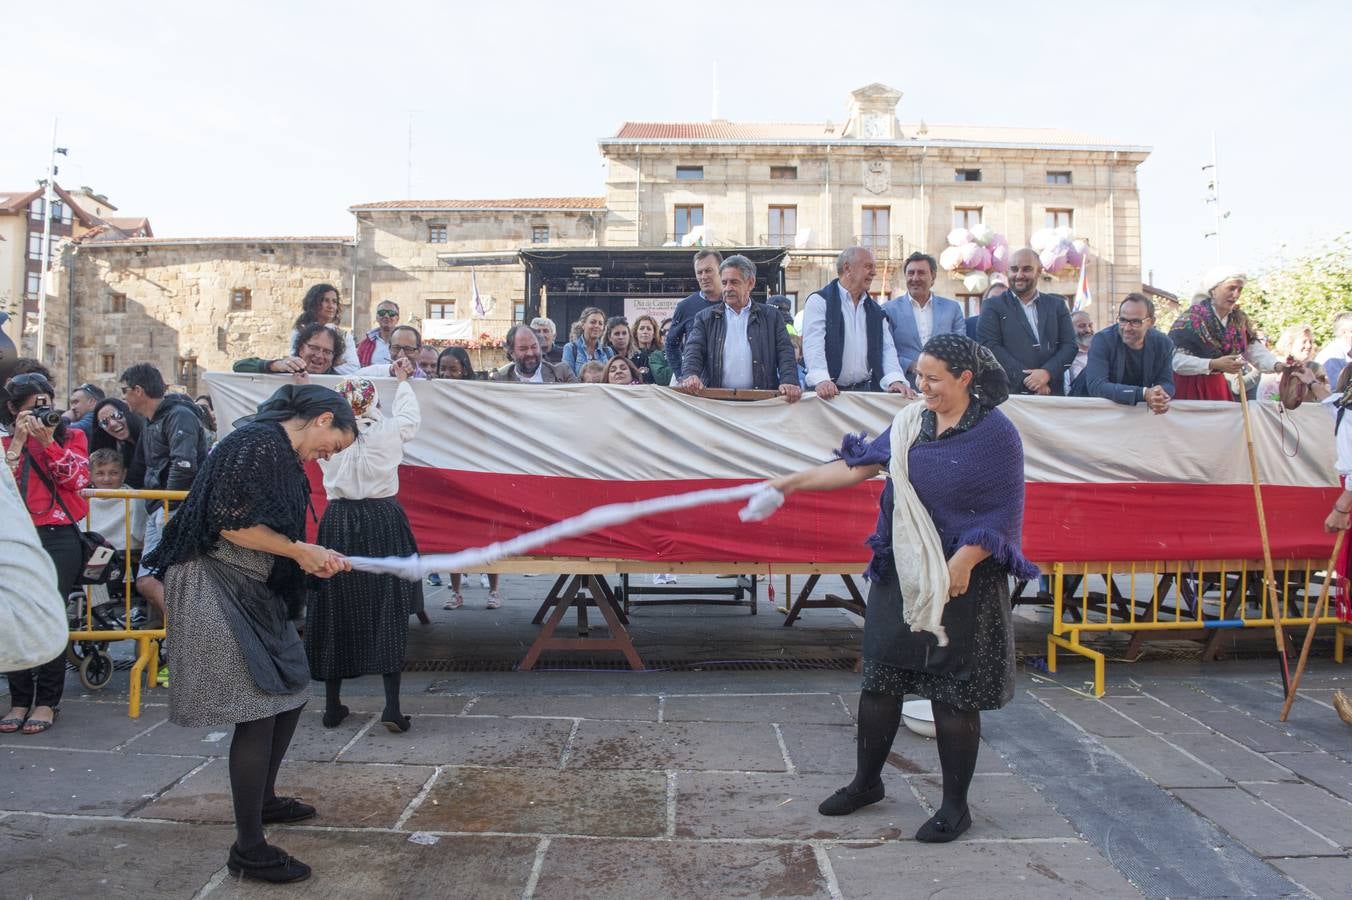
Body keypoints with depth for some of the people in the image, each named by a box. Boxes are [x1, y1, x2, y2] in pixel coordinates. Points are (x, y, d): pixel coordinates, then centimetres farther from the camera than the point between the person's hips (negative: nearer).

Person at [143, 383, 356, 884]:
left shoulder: (282, 453, 14)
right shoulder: (257, 442, -16)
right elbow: (230, 524, -22)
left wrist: (313, 560, 7)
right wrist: (300, 551, -16)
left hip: (256, 591, 10)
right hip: (220, 590, -10)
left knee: (290, 691, 17)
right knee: (258, 711, -7)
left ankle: (263, 799, 38)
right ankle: (248, 849, 4)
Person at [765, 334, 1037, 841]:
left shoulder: (996, 434, -8)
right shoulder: (910, 423, 6)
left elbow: (1003, 513, -9)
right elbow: (858, 466, 4)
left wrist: (962, 563, -18)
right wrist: (793, 482, -3)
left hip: (963, 581, -5)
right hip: (901, 573, 5)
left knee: (954, 695, 4)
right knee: (879, 680, 11)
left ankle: (955, 807, 21)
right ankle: (866, 782, 31)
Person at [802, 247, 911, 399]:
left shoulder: (876, 311, 16)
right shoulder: (819, 301, -2)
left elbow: (887, 348, 8)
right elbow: (813, 345, -14)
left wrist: (895, 380, -11)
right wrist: (821, 380, -30)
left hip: (867, 390, 5)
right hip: (830, 392, -4)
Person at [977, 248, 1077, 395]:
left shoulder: (1057, 305, 13)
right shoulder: (993, 306, 5)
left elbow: (1069, 345, 7)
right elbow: (990, 346, -6)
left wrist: (1047, 372, -12)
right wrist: (1026, 378, -15)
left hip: (1052, 393, 3)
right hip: (1009, 392, -2)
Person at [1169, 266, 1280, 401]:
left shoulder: (1238, 319, 5)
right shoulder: (1192, 317, -17)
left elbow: (1255, 350, -1)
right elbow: (1174, 359, -24)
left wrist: (1278, 366, -20)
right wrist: (1214, 364, -31)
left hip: (1216, 386, 6)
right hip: (1187, 387, -6)